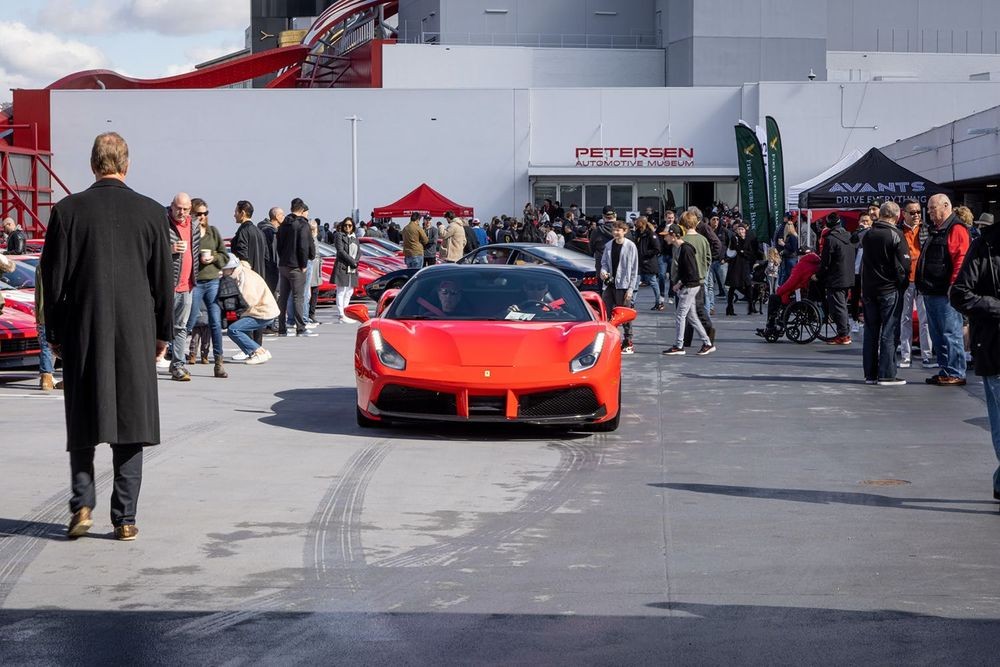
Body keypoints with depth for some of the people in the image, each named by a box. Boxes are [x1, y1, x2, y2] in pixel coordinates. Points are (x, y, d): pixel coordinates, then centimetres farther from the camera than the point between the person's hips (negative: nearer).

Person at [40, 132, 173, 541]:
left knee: (83, 421, 13)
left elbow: (53, 278, -1)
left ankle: (82, 505, 4)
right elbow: (163, 280, 2)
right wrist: (163, 332, 13)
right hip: (135, 332, 0)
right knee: (130, 420, 5)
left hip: (81, 331, 0)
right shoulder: (150, 212, -2)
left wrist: (54, 334, 9)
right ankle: (125, 519, 6)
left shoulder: (67, 211, -4)